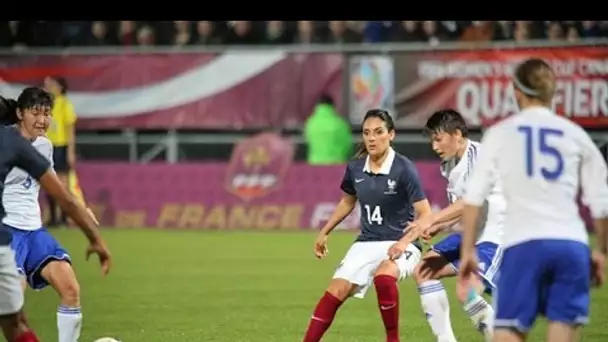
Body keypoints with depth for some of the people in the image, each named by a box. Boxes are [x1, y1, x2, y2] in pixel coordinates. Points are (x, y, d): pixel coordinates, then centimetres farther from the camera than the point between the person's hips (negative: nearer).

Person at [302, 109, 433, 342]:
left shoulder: (404, 169, -16)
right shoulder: (355, 169, 0)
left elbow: (424, 214, -17)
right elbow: (347, 201, 22)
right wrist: (324, 232, 22)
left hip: (400, 244, -5)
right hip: (366, 243, 5)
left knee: (383, 275, -35)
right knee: (336, 290, -10)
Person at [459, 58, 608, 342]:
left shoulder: (500, 133, 8)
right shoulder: (575, 135, 12)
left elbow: (474, 197, 2)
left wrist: (467, 250, 8)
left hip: (523, 244, -1)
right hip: (571, 243, 2)